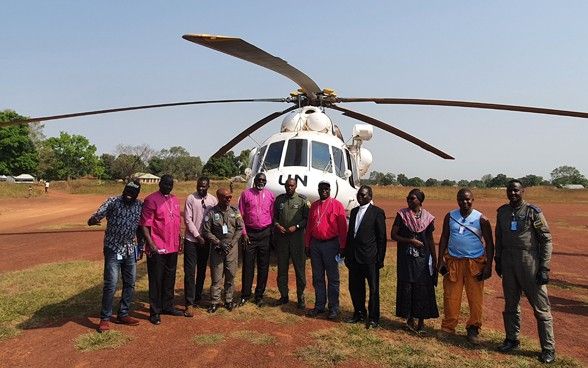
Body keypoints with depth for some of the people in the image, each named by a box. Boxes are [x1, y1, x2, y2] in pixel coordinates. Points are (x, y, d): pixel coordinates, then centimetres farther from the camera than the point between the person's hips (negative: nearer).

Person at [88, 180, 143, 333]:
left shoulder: (140, 205, 1)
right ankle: (105, 319, 8)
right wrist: (92, 220, -51)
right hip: (113, 250, -5)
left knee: (130, 284, 11)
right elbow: (98, 214, -28)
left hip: (130, 251, 5)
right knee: (110, 285, -6)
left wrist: (141, 247, 14)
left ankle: (123, 314, 25)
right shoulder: (113, 202, -12)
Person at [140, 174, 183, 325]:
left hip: (172, 248, 7)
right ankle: (155, 312, 13)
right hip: (157, 249, -7)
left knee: (170, 279, 17)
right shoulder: (151, 200, -10)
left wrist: (179, 241, 16)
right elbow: (145, 225, -13)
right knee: (156, 280, 3)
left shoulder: (174, 199, 12)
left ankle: (168, 306, 30)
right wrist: (151, 244, -20)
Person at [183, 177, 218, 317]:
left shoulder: (213, 200, 1)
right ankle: (189, 304, 0)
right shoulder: (190, 199, -7)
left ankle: (197, 298, 29)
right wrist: (198, 236, -12)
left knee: (202, 271, 13)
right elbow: (188, 219, -9)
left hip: (206, 241, 3)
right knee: (189, 272, -4)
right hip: (191, 240, -3)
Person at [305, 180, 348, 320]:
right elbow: (309, 226, 14)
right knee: (317, 277, 11)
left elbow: (343, 227, -6)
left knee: (333, 278, 3)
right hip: (315, 244, 5)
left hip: (331, 245, -5)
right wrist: (307, 245, 11)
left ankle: (333, 308, 13)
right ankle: (319, 306, 22)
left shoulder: (337, 205, -4)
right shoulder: (314, 206, 10)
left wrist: (342, 246, -9)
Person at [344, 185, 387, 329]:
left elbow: (381, 237, -7)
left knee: (373, 289, 5)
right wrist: (347, 254, 12)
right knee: (355, 287, 14)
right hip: (354, 257, 6)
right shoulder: (354, 211, 12)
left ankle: (373, 318, 18)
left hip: (370, 258, -6)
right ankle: (359, 314, 31)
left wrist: (380, 259, -10)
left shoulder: (377, 212, -6)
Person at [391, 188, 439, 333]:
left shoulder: (427, 217, 1)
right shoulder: (402, 215, -3)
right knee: (406, 288, 2)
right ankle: (410, 319, 17)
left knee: (423, 289, 2)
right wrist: (410, 241, -14)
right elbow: (394, 235, -3)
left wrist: (434, 260, 7)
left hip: (423, 258, 1)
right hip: (406, 257, -1)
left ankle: (421, 321, 14)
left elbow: (430, 240, 8)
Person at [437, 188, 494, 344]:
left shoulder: (481, 219, -3)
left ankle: (473, 329, 18)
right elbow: (444, 238, 7)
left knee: (476, 299, 2)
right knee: (451, 297, 4)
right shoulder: (450, 217, 3)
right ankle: (448, 328, 16)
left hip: (475, 263, -1)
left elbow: (489, 243, 0)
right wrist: (440, 260, 2)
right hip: (453, 261, 2)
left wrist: (488, 266, -6)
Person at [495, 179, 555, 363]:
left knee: (541, 307, 1)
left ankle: (548, 349, 11)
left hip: (529, 263, -5)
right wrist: (498, 260, 14)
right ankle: (512, 340, 28)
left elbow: (546, 240, -6)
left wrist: (544, 268, -11)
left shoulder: (533, 212, -7)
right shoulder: (502, 212, 7)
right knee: (510, 304, 14)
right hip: (508, 263, 5)